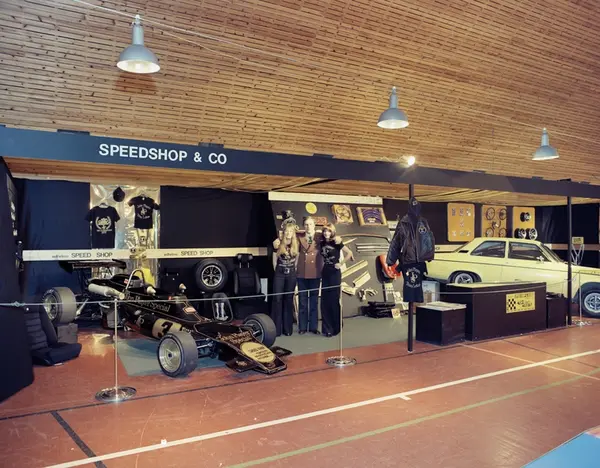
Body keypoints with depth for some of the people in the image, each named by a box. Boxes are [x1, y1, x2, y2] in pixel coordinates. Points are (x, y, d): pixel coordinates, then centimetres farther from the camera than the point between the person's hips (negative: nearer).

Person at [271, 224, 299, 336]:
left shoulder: (296, 245, 1)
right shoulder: (278, 244, -6)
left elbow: (297, 259, 11)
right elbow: (274, 260, 1)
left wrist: (293, 269, 6)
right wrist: (278, 271, 6)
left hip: (291, 274, 2)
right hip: (279, 274, -2)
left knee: (289, 299, 7)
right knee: (277, 299, -3)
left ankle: (287, 328, 14)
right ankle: (276, 328, 3)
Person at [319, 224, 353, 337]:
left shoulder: (336, 242, -9)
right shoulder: (322, 243, 7)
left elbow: (349, 253, -13)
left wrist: (341, 264, -12)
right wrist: (323, 265, 6)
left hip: (334, 273, -6)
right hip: (325, 273, 6)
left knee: (334, 300, 1)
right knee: (324, 301, 5)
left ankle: (335, 328, 13)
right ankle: (327, 328, 14)